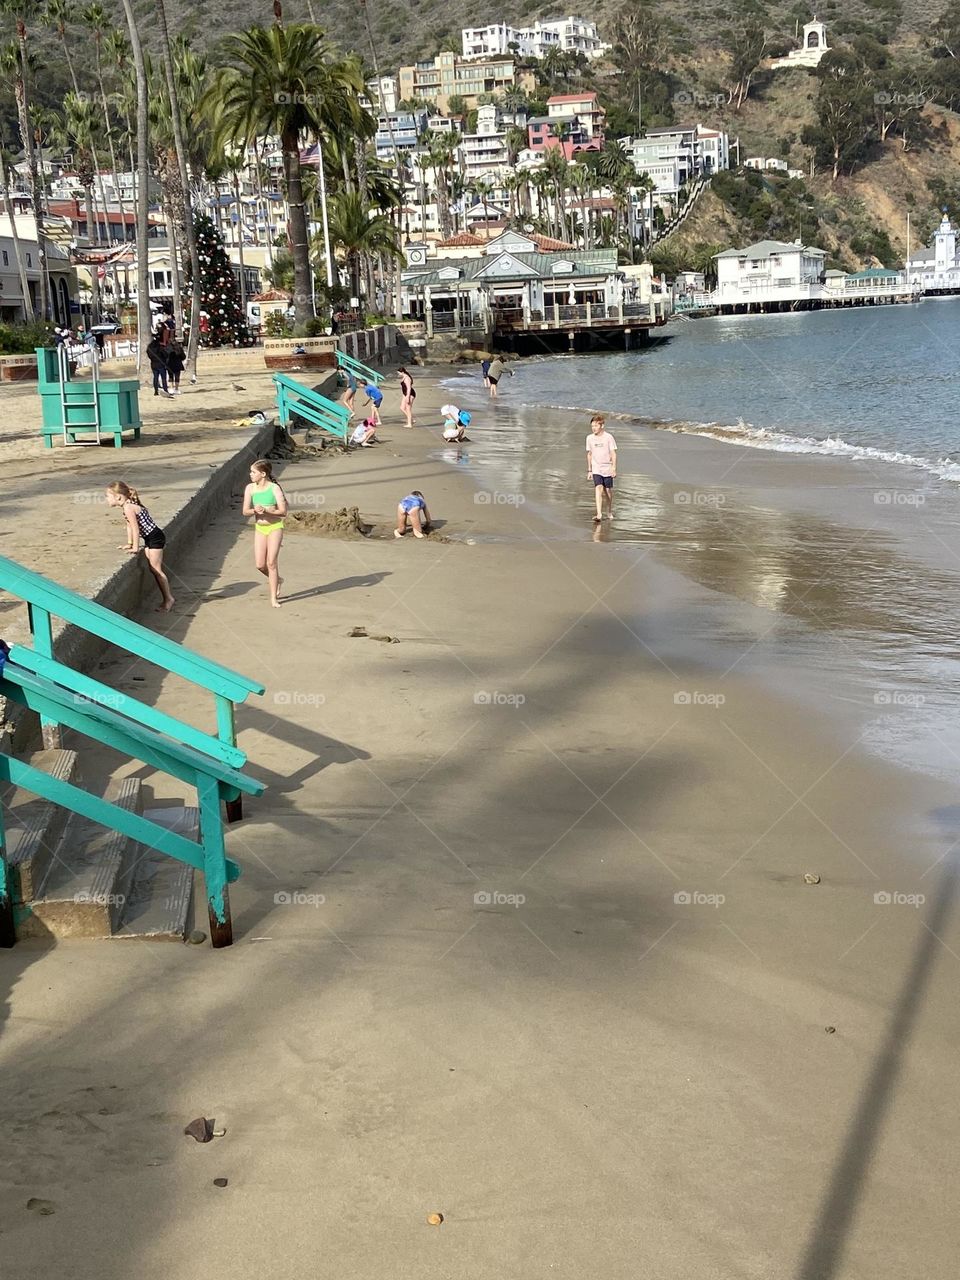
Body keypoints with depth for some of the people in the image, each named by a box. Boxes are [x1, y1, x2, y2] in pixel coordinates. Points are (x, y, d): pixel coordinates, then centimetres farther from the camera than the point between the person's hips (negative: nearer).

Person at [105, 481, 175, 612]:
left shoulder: (128, 508, -20)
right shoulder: (128, 505, 8)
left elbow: (135, 528, -20)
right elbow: (129, 526, 18)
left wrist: (135, 547, -15)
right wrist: (129, 544, 20)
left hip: (155, 537, -10)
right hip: (149, 539, 10)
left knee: (156, 569, -6)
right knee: (153, 569, 11)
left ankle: (169, 599, -1)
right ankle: (166, 598, 16)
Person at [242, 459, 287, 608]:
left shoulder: (274, 488, -12)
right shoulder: (250, 488, -1)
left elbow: (283, 511, -14)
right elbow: (245, 511, -1)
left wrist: (265, 510, -26)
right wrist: (255, 510, -23)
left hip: (275, 527, -4)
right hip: (259, 528, 4)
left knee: (271, 562, -7)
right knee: (260, 565, 0)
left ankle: (273, 598, 2)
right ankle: (277, 580, 31)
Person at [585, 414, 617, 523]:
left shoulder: (608, 437, -8)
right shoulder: (589, 438, 2)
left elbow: (613, 454, -6)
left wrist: (614, 469, -13)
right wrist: (589, 470, 12)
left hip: (607, 468, -1)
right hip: (596, 469, 1)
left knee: (608, 490, 8)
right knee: (598, 488, -16)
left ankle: (609, 512, 31)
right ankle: (599, 515, -23)